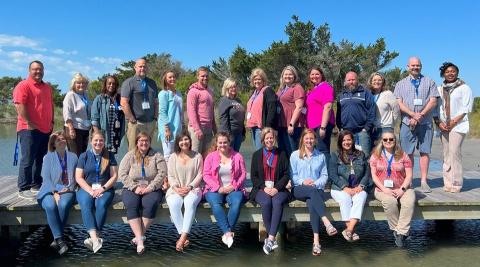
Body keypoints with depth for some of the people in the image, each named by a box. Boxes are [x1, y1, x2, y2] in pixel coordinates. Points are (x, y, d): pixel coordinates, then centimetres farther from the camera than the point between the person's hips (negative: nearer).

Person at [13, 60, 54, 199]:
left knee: (40, 159, 13)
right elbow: (19, 105, -15)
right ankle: (23, 189, 2)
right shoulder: (23, 85, -6)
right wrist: (29, 123, -18)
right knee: (27, 160, -5)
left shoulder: (47, 87, 17)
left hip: (46, 129, 7)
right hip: (29, 129, -7)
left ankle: (36, 185, 23)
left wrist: (52, 121, 14)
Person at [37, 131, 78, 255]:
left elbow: (75, 177, 10)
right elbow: (46, 178, 2)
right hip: (50, 191, 0)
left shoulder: (73, 157, 16)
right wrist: (54, 193, -12)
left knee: (63, 205, -34)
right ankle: (60, 240, -32)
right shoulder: (48, 157, 12)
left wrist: (68, 189, -9)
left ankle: (56, 239, -25)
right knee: (50, 206, -33)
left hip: (67, 191, 0)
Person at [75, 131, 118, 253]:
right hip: (86, 188, 0)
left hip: (105, 189, 0)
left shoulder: (110, 156, 11)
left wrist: (103, 188, -11)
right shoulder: (84, 156, 11)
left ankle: (94, 238, -37)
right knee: (86, 204, -31)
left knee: (101, 204, -32)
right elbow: (78, 177, 3)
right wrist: (90, 190, -11)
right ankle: (95, 239, -44)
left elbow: (114, 176, 5)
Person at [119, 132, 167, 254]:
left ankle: (139, 236, -23)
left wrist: (151, 187, -17)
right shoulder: (129, 155, 8)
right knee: (132, 205, -31)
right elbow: (122, 174, -1)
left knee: (150, 203, -33)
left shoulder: (156, 155, 6)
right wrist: (135, 187, -14)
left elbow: (162, 173, -5)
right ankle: (140, 239, -34)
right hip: (132, 189, 1)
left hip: (152, 189, 0)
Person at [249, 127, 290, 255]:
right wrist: (264, 187, -9)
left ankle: (270, 239, -36)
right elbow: (253, 176, 7)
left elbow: (286, 174, 6)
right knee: (266, 203, -32)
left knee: (277, 202, -33)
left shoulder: (282, 154, 13)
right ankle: (273, 238, -26)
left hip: (278, 189, 0)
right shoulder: (257, 155, 13)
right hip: (261, 189, 0)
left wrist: (276, 188, -10)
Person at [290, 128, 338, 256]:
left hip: (316, 189, 1)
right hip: (299, 189, -1)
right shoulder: (295, 155, 11)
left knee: (312, 203, -33)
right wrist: (303, 181, -13)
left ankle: (316, 240, -41)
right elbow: (293, 176, 5)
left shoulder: (320, 156, 16)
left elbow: (324, 176, 10)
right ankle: (326, 222, -49)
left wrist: (316, 183, -9)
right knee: (312, 192, -36)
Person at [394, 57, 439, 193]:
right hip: (407, 123, 0)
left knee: (425, 152, 0)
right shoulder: (401, 84, 13)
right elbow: (399, 103, 1)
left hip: (425, 123, 0)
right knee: (408, 153, 0)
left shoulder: (429, 82, 12)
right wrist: (413, 115, -13)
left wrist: (420, 115, -10)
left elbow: (433, 101, 2)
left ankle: (424, 181, 5)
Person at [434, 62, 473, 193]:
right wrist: (438, 122, -1)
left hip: (458, 125, -4)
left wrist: (454, 122, -13)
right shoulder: (439, 89, 15)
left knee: (454, 153, -13)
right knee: (446, 155, 5)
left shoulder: (464, 88, 1)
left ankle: (456, 184, -8)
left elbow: (466, 108, -5)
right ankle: (447, 184, 9)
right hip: (443, 126, 5)